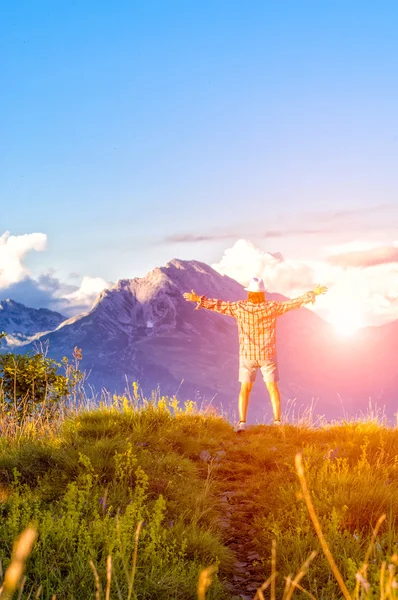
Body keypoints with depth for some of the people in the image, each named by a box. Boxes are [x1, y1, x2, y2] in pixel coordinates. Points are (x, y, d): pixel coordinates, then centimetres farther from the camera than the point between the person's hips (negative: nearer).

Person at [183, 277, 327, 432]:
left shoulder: (239, 307, -11)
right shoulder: (272, 307, -11)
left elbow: (218, 305, -8)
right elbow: (294, 303, -6)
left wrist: (199, 300, 0)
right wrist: (313, 293, 3)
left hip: (247, 355, 0)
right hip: (267, 355, 0)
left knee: (245, 389, 7)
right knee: (272, 388, 8)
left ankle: (242, 422, -3)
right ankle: (277, 422, 2)